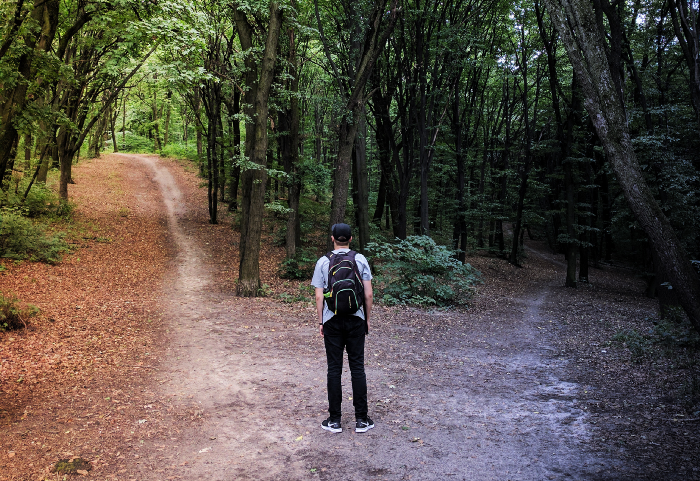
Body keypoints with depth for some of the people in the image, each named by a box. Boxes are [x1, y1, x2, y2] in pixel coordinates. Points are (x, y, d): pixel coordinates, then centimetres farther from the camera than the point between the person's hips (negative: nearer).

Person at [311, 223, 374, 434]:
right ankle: (361, 419, 10)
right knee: (357, 367, 6)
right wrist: (367, 319, 9)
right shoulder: (360, 260, -1)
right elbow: (368, 294, -2)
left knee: (334, 368, 5)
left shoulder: (323, 262, -1)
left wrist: (320, 322, 7)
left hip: (332, 320, 0)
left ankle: (334, 420, 11)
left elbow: (319, 296, -2)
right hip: (356, 319, 1)